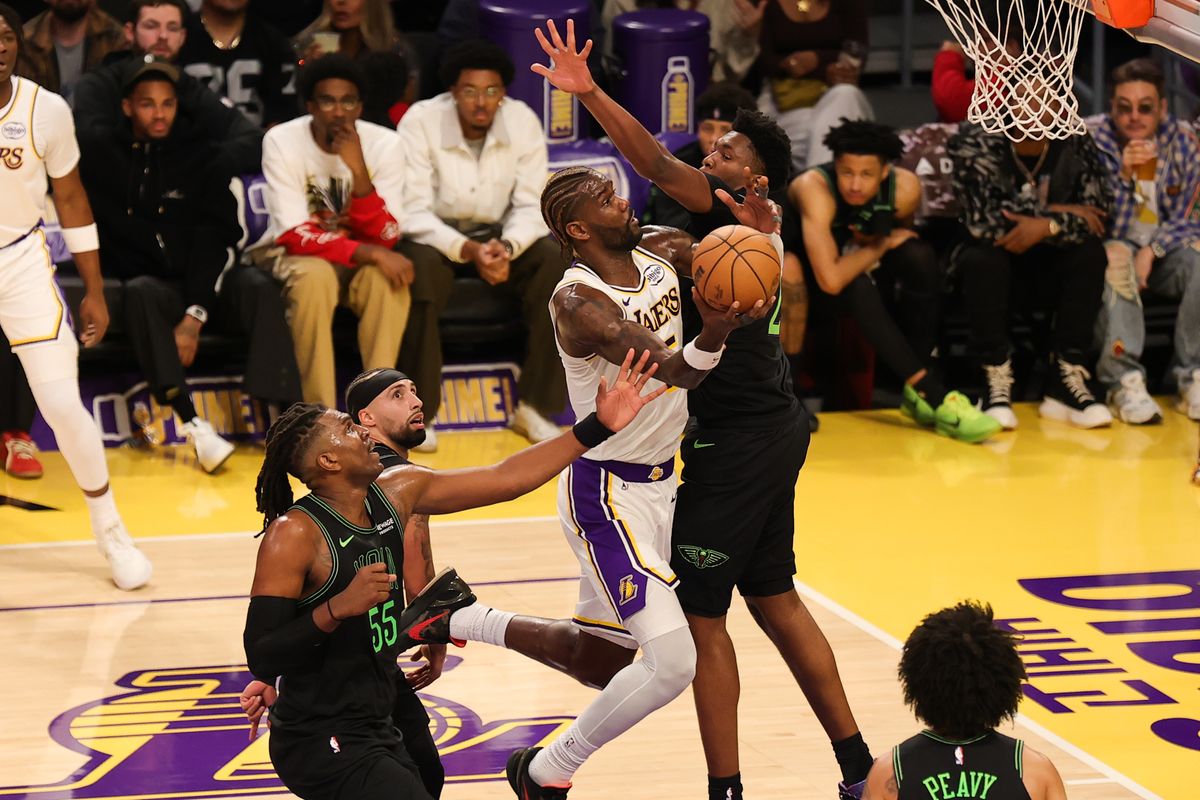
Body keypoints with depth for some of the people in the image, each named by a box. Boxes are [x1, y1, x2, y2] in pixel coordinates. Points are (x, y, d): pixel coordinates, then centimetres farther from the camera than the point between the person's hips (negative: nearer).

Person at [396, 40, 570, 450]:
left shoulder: (523, 121, -11)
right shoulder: (420, 122, -19)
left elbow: (532, 206, -9)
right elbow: (414, 212, -22)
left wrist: (506, 247, -31)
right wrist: (467, 250, -37)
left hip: (501, 234, 3)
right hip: (436, 235, -3)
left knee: (558, 268, -25)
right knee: (420, 277, -37)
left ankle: (534, 407, -15)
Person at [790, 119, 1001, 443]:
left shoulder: (905, 187, -22)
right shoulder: (814, 188, -36)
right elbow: (831, 280, -45)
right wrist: (880, 245, -30)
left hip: (869, 257, 4)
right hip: (812, 264, -4)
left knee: (920, 257, -26)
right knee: (858, 286, -36)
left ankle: (917, 392, -19)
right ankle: (933, 394, -36)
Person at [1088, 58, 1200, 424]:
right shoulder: (1093, 142, -10)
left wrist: (1151, 251, -18)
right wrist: (1123, 175, -30)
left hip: (1164, 249, 3)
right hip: (1111, 246, -2)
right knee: (1114, 258, -37)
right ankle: (1124, 381, -40)